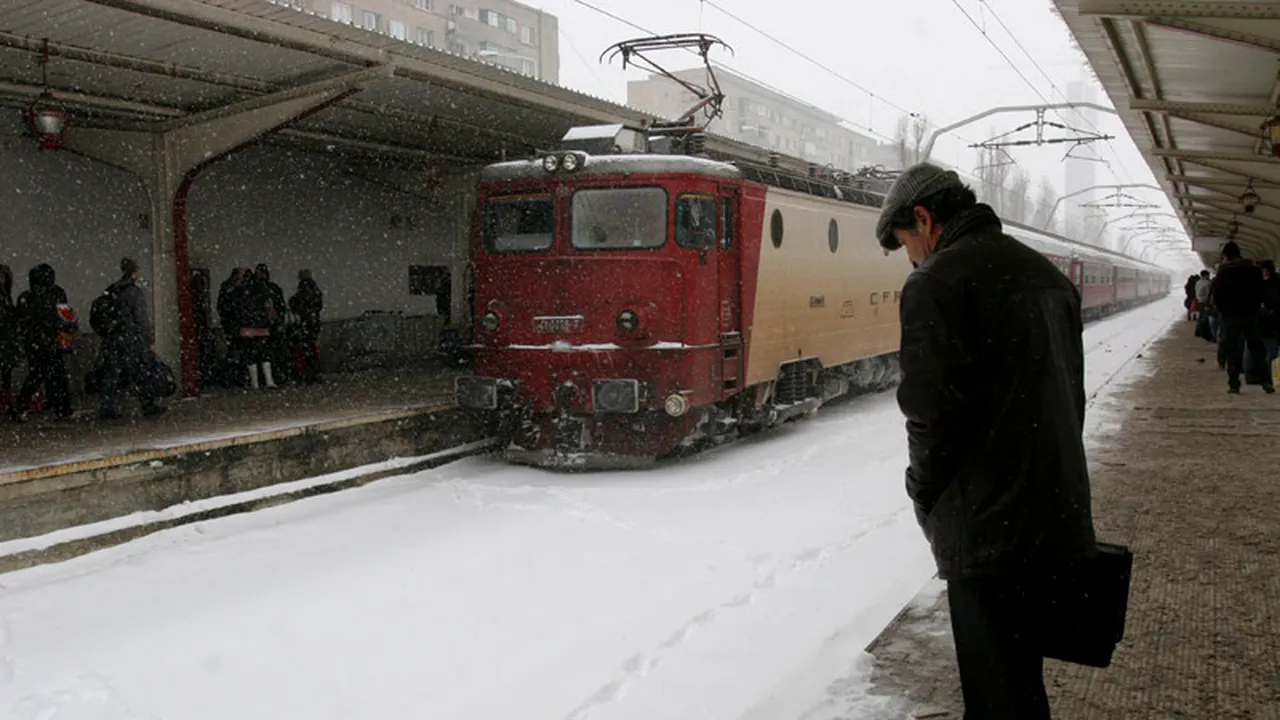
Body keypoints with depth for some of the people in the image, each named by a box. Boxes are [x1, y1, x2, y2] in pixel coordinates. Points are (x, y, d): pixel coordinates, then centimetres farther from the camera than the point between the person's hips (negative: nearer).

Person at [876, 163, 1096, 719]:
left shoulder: (937, 282, -11)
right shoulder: (1046, 274, 16)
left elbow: (933, 408, -19)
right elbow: (1072, 393, 19)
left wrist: (925, 497, -3)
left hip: (989, 529, -8)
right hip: (1059, 520, 9)